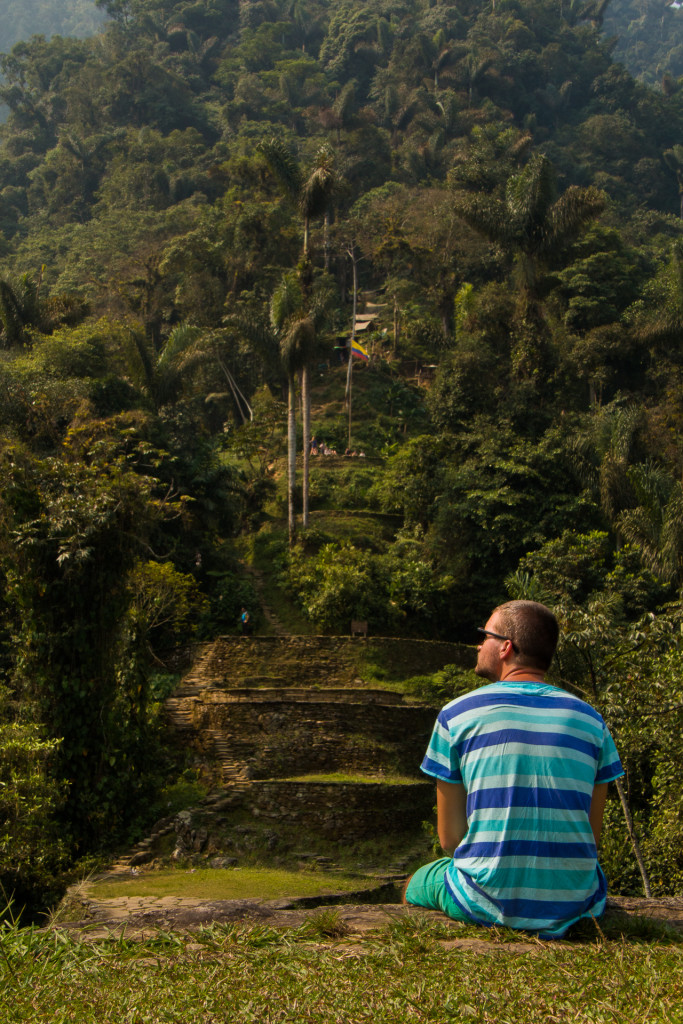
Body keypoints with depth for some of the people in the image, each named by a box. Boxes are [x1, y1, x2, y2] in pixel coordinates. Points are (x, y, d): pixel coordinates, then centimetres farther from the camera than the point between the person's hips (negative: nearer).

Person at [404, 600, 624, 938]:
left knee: (416, 885, 29)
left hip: (489, 903, -2)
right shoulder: (590, 720, 3)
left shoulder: (456, 715, -4)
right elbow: (592, 833, 6)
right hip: (572, 904, 3)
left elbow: (450, 838, -1)